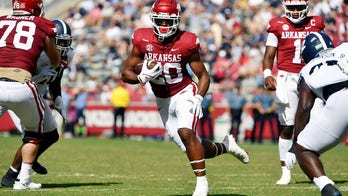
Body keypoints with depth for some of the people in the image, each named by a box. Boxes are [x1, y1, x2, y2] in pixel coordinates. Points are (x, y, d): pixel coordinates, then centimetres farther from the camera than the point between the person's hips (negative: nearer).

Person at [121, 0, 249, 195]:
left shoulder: (186, 43, -16)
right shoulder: (143, 40, -10)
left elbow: (204, 75, -7)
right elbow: (126, 73, -4)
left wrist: (198, 99, -22)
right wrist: (143, 77, -24)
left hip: (185, 93, -4)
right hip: (163, 100, 4)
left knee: (186, 133, -29)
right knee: (193, 147, 4)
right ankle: (226, 146, 32)